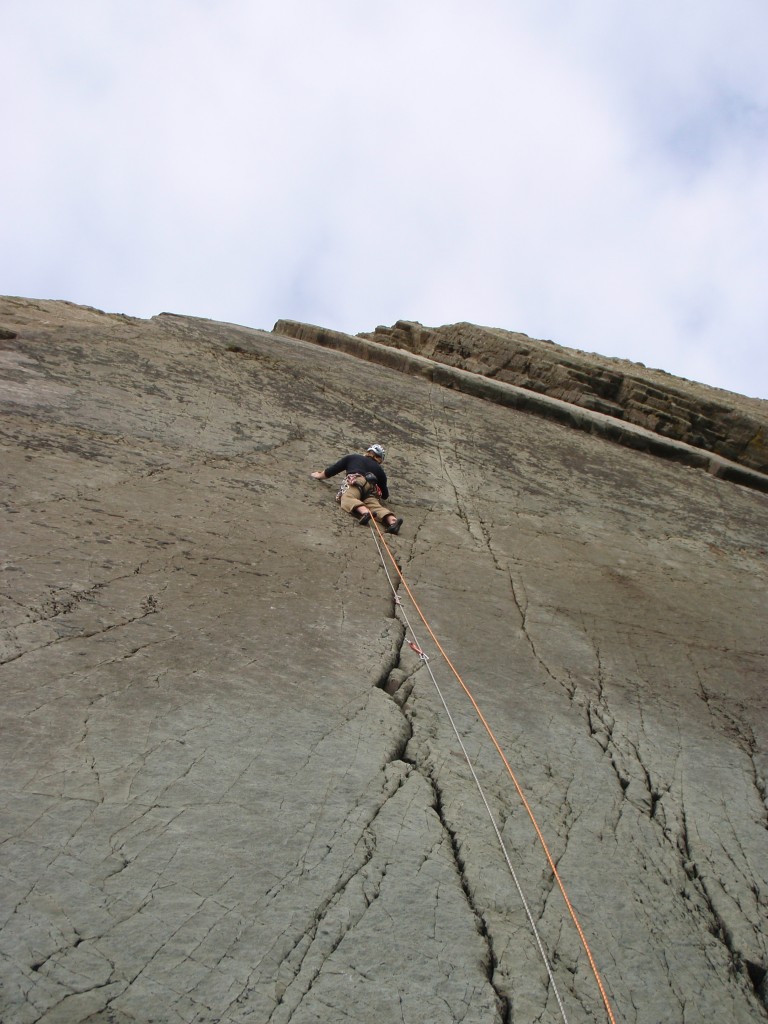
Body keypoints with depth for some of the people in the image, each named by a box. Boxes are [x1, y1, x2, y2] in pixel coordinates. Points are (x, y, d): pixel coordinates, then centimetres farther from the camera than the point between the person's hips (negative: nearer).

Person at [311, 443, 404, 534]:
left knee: (347, 499, -28)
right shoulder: (379, 469, 37)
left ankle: (364, 512, -61)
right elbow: (385, 496, 37)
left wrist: (319, 475, 53)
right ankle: (392, 520, -51)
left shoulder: (352, 457, 33)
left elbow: (331, 471, 34)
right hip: (372, 489, 3)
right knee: (375, 506, -19)